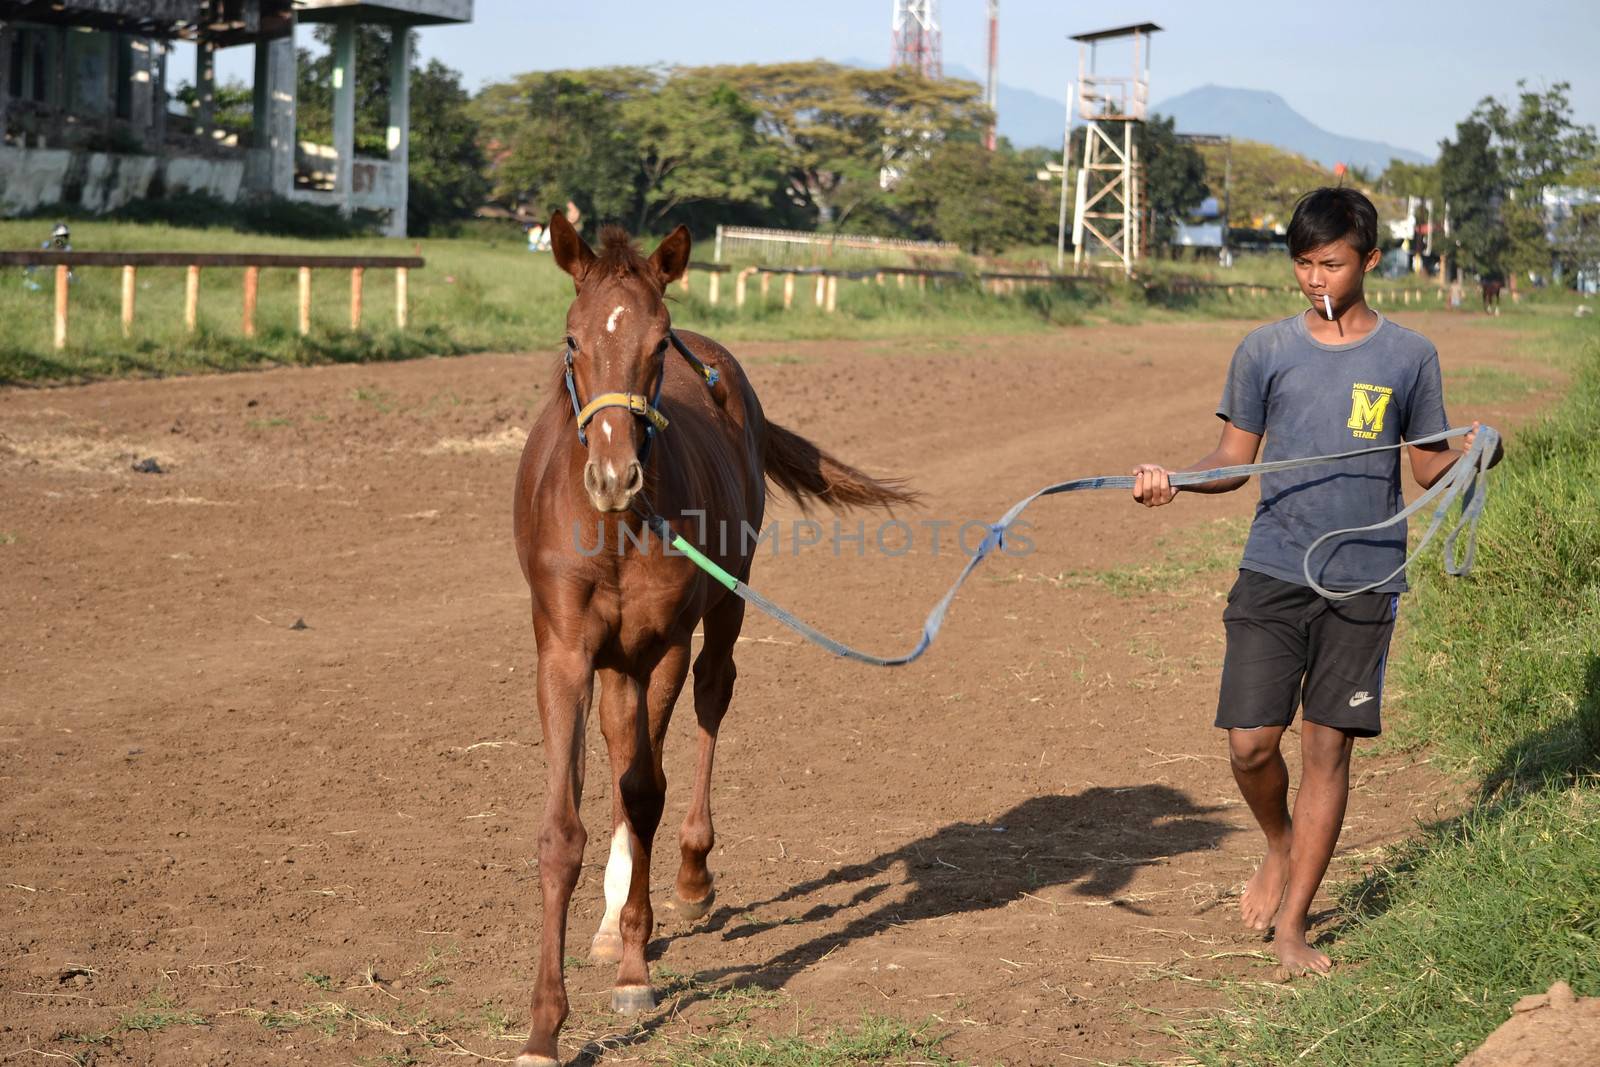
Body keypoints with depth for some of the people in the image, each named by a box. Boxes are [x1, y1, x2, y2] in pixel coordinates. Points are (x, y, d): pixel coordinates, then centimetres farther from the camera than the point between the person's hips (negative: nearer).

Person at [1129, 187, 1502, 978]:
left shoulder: (1409, 357, 4)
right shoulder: (1265, 351, 4)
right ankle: (1280, 845, 28)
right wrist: (1174, 480, -11)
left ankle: (1291, 928, 11)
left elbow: (1429, 468, 9)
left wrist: (1473, 456, -12)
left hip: (1364, 582, 0)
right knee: (1251, 743, -7)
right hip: (1273, 573, 0)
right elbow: (1234, 460, 8)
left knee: (1328, 749, 1)